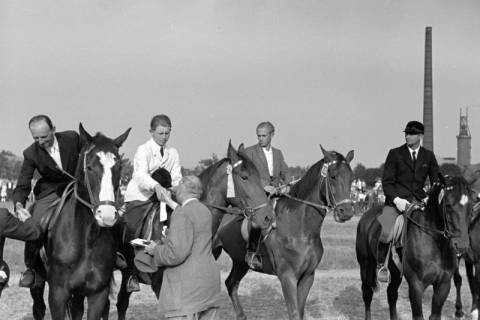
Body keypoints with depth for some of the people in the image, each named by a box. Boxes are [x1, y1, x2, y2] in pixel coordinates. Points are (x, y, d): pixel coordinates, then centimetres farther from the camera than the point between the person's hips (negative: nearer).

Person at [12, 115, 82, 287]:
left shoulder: (72, 138, -11)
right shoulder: (31, 154, -12)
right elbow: (22, 187, -12)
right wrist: (19, 205, -31)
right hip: (50, 194, -1)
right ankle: (30, 268, -3)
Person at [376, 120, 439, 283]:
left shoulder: (428, 156, 10)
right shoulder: (395, 154, 3)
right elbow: (386, 182, 1)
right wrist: (396, 199, -15)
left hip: (418, 199, 3)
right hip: (396, 199, -3)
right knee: (383, 232, -24)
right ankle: (380, 265, -3)